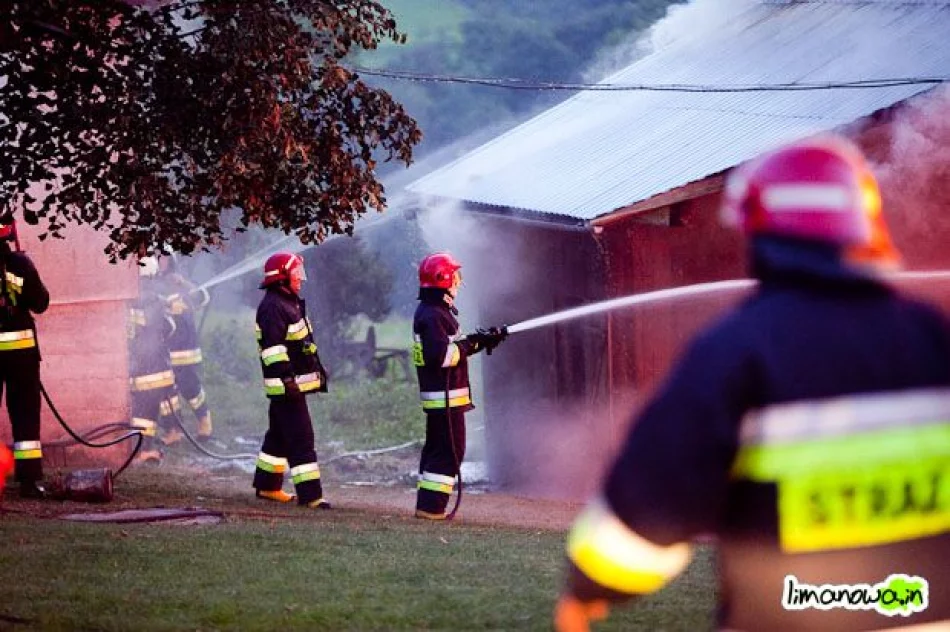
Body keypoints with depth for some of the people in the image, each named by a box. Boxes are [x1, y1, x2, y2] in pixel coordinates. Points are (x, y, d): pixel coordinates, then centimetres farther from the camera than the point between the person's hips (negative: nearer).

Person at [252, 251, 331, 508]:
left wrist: (317, 369, 29)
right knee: (301, 439, -11)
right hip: (286, 386, -11)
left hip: (295, 382, 11)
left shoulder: (291, 303, 18)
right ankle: (309, 494, -13)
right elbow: (273, 347, -24)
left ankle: (268, 486, 29)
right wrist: (287, 379, -28)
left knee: (280, 436, 19)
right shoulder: (273, 306, -16)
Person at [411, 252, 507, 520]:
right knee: (450, 450, -9)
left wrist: (482, 340, 10)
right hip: (445, 396, -11)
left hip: (442, 395, 11)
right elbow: (441, 355, -26)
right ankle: (431, 506, -10)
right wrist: (471, 343, -16)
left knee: (437, 448, 13)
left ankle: (428, 505, 16)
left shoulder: (436, 311, 18)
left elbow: (450, 347, 22)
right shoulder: (432, 315, -17)